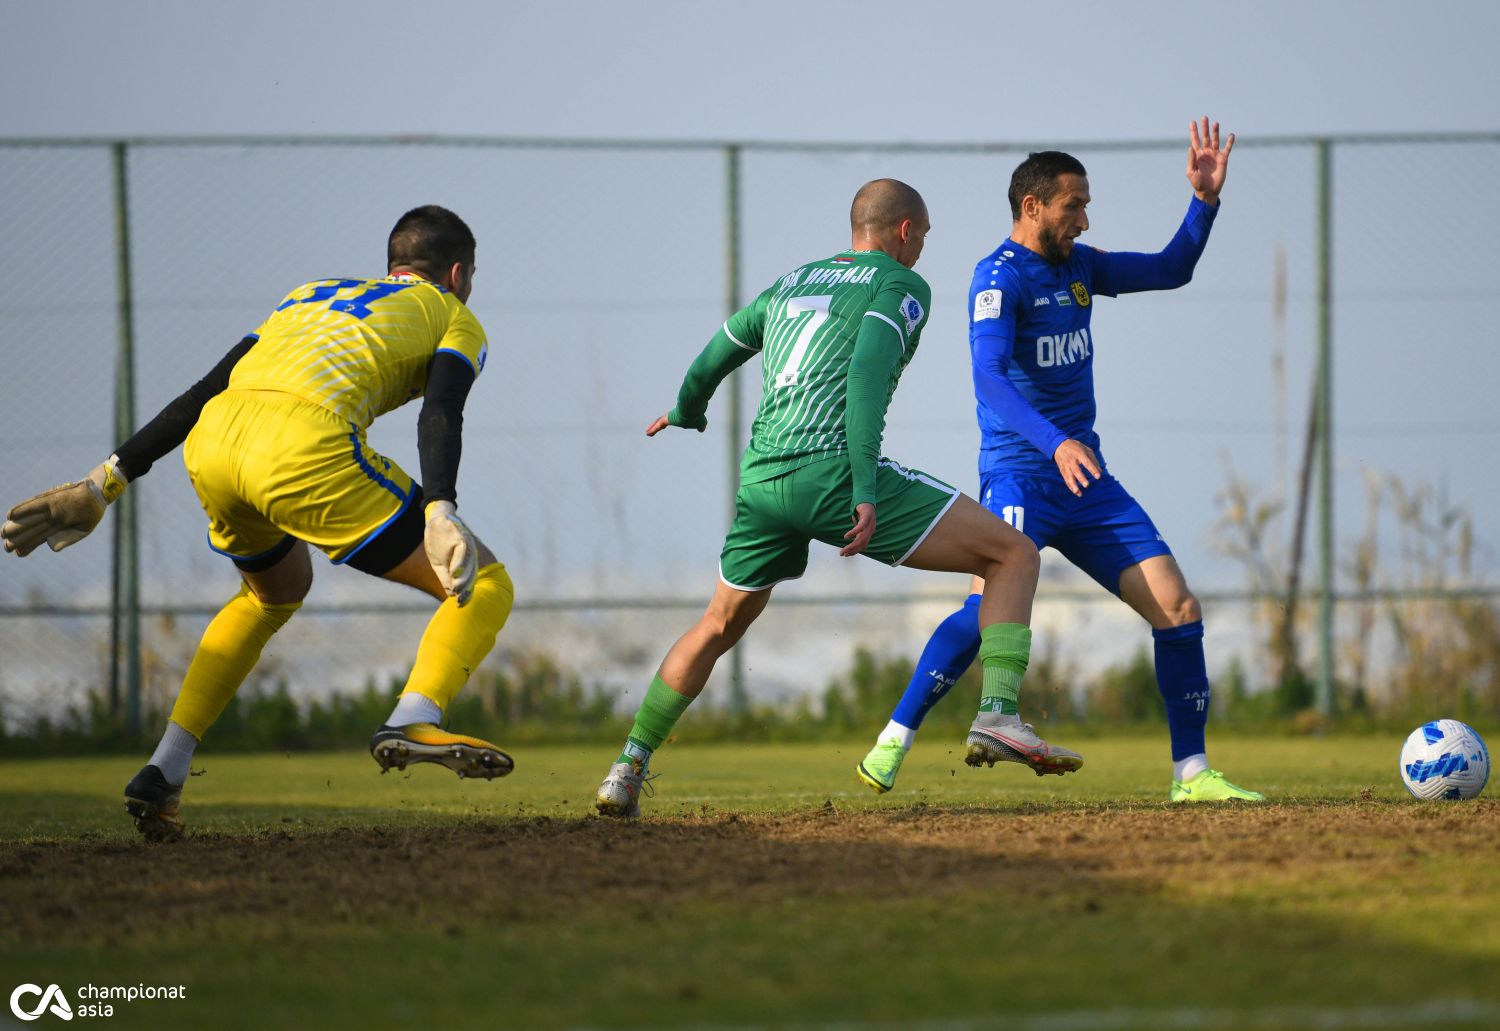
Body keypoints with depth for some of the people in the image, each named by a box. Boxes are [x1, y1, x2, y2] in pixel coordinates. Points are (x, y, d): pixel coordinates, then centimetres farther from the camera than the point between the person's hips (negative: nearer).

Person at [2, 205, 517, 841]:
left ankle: (163, 772, 25)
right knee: (485, 588, 4)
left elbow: (201, 394, 29)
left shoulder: (311, 295, 37)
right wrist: (440, 513, -14)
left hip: (212, 438, 6)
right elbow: (439, 415, 0)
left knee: (275, 593, 35)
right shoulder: (455, 319, 22)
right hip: (305, 447, -6)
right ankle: (413, 722, -22)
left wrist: (107, 481, 28)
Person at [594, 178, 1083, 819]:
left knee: (720, 625, 28)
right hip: (831, 470, -6)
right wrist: (866, 490, -20)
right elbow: (867, 373, -13)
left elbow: (715, 357, 36)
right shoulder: (901, 286, 5)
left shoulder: (792, 282, 24)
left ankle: (627, 769, 24)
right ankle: (998, 716, -18)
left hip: (761, 479, 6)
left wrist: (685, 414, 58)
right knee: (1014, 555, 0)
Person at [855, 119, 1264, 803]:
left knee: (1177, 607, -1)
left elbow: (1169, 271, 24)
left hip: (1084, 478, 8)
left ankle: (1191, 773, 7)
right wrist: (1054, 443, -39)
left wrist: (1206, 200, 8)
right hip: (1020, 475, -8)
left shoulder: (1077, 266, 13)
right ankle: (891, 745, -18)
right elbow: (989, 376, -25)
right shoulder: (1000, 275, -11)